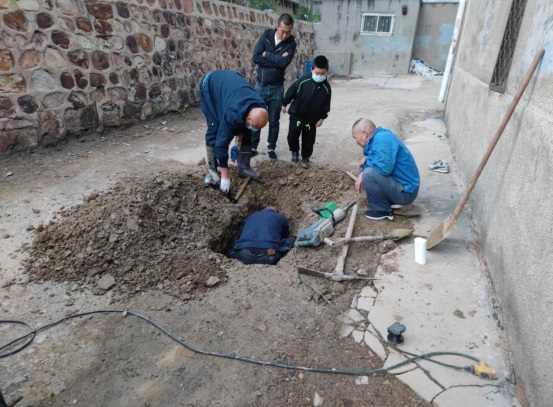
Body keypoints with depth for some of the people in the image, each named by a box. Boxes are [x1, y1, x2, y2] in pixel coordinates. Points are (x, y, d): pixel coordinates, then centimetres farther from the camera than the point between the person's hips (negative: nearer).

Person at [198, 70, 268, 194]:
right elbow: (222, 142, -37)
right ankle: (212, 170, -4)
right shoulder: (234, 114, -43)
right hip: (210, 85, -6)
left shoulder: (261, 109, -24)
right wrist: (225, 176, -33)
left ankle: (244, 166, 9)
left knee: (245, 131, -2)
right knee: (215, 129, -15)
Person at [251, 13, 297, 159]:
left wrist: (267, 55, -14)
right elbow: (256, 58, -15)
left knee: (274, 121, 7)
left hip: (277, 88, -1)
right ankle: (253, 147, 19)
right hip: (261, 86, 1)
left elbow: (284, 62, -22)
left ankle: (271, 148, 22)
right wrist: (276, 60, -17)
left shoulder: (291, 43, -5)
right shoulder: (266, 36, -3)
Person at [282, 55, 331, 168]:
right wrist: (284, 104, 3)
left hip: (312, 118, 1)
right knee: (292, 136, -2)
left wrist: (321, 117, 0)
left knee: (309, 139, 9)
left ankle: (306, 157, 29)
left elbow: (326, 105, 0)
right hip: (296, 113, -1)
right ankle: (295, 151, 25)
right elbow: (291, 91, -4)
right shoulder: (303, 81, -15)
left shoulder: (326, 88, -10)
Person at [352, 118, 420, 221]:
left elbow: (384, 168, -33)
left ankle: (383, 210, -6)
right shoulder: (380, 136, 7)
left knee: (369, 174, -27)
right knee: (365, 168, 13)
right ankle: (391, 200, 14)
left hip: (405, 192, -10)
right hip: (405, 185, 10)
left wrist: (367, 160, -15)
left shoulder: (382, 139, -22)